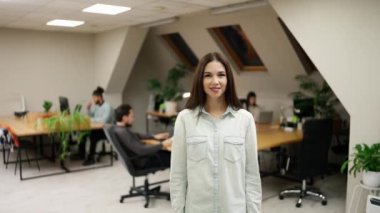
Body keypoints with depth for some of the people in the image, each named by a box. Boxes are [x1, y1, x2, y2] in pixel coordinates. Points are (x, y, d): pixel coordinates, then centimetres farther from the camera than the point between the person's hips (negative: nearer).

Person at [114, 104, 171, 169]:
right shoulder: (122, 132, -28)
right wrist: (162, 144, -26)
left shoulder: (121, 128, 3)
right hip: (144, 161, -10)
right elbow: (141, 150, -33)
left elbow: (136, 135, 22)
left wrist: (154, 137, 16)